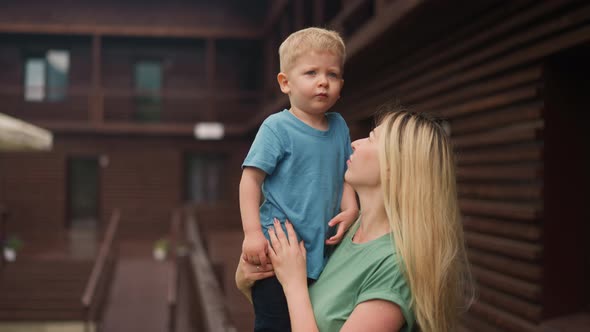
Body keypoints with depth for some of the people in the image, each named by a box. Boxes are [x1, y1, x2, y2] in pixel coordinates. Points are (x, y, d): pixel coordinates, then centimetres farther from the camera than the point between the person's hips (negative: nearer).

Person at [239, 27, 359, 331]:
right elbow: (250, 179, -12)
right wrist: (253, 232, -19)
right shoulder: (277, 127, -11)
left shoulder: (339, 127, 8)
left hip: (321, 251, 6)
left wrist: (350, 209, -4)